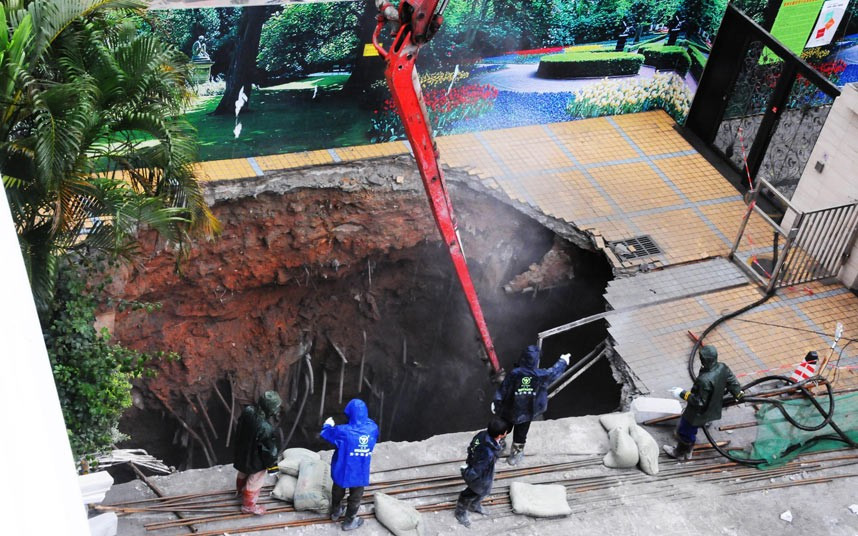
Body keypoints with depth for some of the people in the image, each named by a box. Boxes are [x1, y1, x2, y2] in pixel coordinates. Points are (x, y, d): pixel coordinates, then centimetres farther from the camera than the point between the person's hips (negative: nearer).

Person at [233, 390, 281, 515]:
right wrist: (271, 463, -6)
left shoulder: (247, 411, -24)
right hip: (256, 460, -6)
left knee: (243, 473, 36)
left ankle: (240, 489, 64)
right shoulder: (266, 429, -44)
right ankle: (248, 506, 45)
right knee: (254, 483, 22)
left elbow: (239, 429, -2)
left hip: (242, 452, 7)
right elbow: (270, 450, -27)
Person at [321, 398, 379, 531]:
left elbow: (325, 434, -8)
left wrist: (328, 425, 11)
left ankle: (335, 512, 53)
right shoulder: (373, 428, -20)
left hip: (342, 471, -1)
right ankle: (349, 521, 43)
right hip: (360, 473, 1)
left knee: (338, 492, 29)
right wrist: (364, 419, 17)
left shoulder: (343, 432, -28)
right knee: (355, 497, 25)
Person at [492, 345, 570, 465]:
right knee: (520, 435, 22)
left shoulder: (513, 374, -26)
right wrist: (563, 361, 21)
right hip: (526, 413, 1)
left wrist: (496, 406, 1)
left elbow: (501, 392, -17)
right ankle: (516, 454, 43)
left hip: (509, 411, 0)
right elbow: (555, 372, 1)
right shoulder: (541, 375, -22)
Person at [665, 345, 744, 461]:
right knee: (691, 431, 31)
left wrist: (682, 394, -20)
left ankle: (680, 453, 44)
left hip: (698, 414, -8)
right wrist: (739, 394, 21)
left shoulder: (704, 380, -41)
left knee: (685, 431, 20)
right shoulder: (723, 368, -19)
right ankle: (687, 451, 52)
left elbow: (700, 402, -30)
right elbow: (733, 382, 1)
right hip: (712, 410, 8)